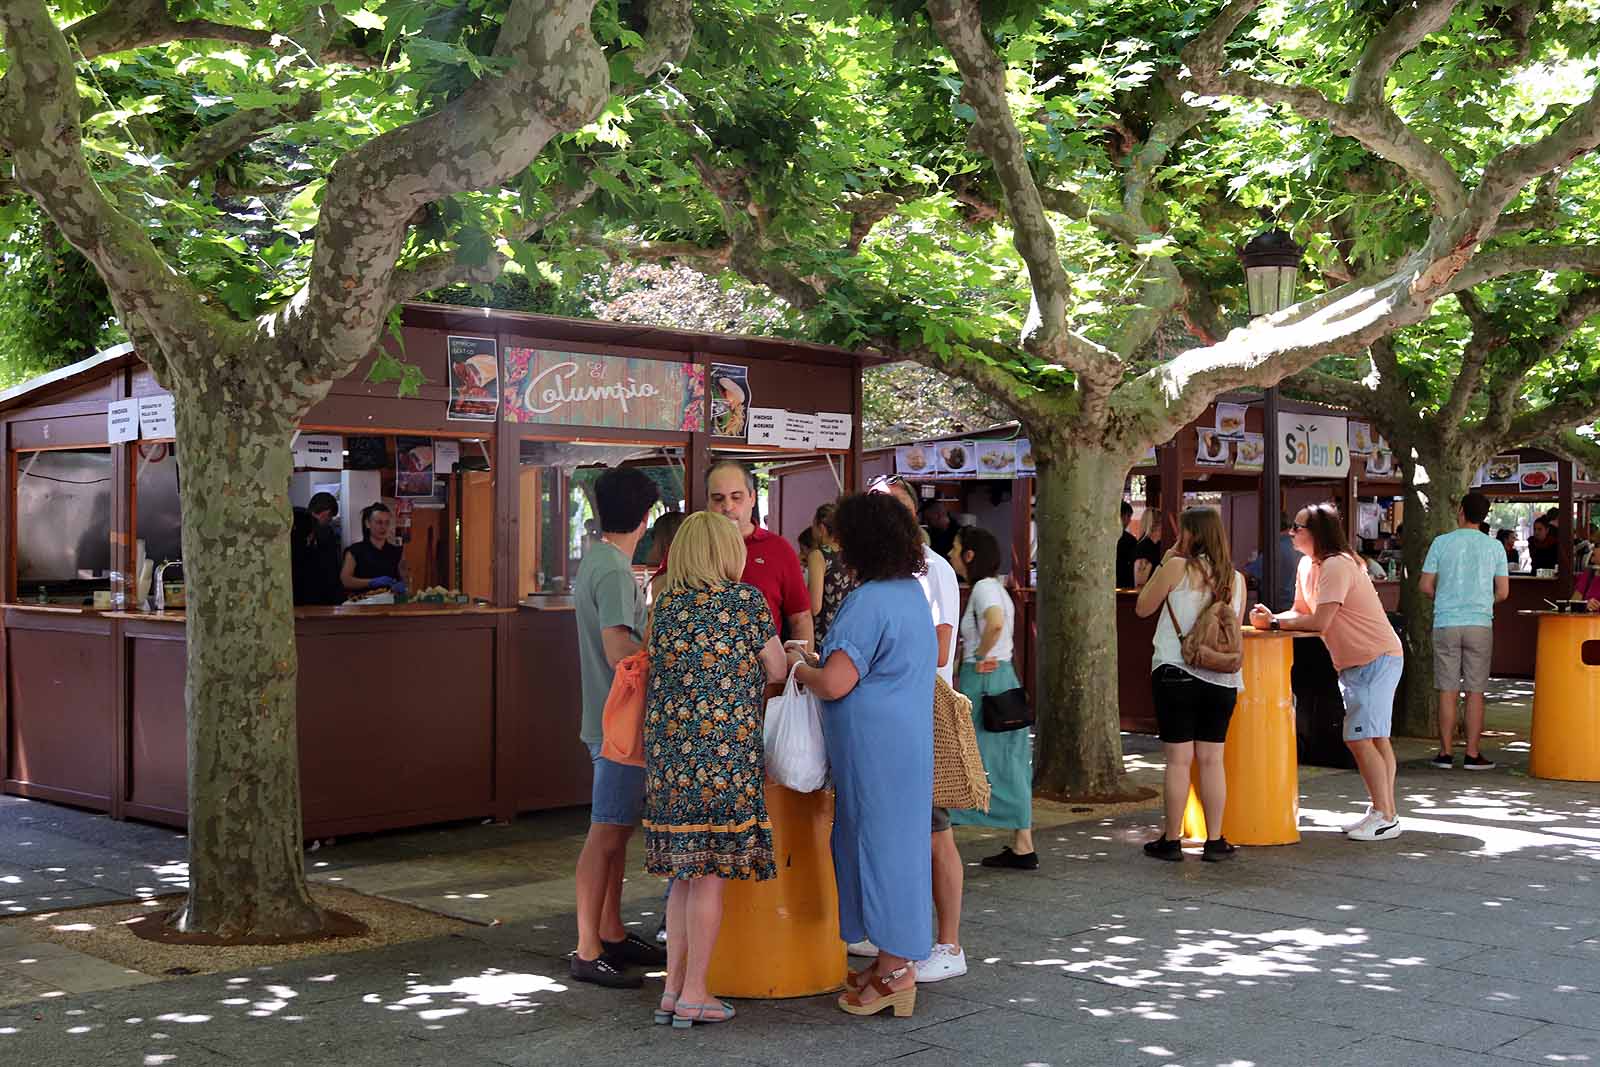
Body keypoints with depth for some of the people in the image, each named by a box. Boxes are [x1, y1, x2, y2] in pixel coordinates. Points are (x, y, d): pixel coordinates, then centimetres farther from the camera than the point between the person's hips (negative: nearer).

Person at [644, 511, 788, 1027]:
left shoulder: (664, 604, 9)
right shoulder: (745, 599, -4)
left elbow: (655, 669, 13)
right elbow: (776, 671, 4)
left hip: (668, 751, 5)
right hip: (725, 749, -5)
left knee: (685, 874, 14)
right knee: (711, 875, 1)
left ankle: (673, 988, 16)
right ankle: (693, 995, 5)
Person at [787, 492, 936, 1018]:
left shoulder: (868, 603, -19)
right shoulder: (913, 594, 12)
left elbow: (834, 684, -23)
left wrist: (800, 668, -2)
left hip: (874, 750, -10)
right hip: (908, 743, 10)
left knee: (880, 844, -2)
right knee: (897, 841, 15)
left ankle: (894, 975, 6)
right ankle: (896, 960, 24)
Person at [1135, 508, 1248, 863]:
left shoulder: (1177, 567, -7)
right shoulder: (1236, 578, 8)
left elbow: (1143, 608, 2)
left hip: (1176, 673, -4)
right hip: (1222, 679, 4)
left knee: (1179, 759, 0)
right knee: (1211, 759, 8)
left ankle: (1171, 841, 5)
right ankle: (1214, 841, 10)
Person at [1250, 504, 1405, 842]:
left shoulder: (1336, 566, -21)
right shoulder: (1307, 566, 10)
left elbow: (1319, 621, -26)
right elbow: (1301, 612, 10)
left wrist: (1274, 623, -17)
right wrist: (1271, 618, -8)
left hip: (1376, 659, -10)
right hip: (1352, 662, 10)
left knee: (1360, 738, -13)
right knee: (1375, 738, 14)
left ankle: (1385, 817, -8)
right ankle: (1384, 812, 20)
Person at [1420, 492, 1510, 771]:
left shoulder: (1441, 543, -1)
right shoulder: (1494, 547, 2)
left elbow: (1425, 586, 0)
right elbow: (1503, 592, 3)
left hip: (1446, 625, 0)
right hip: (1480, 625, 0)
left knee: (1448, 690, 4)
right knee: (1475, 691, 4)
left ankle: (1446, 753, 6)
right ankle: (1472, 754, 4)